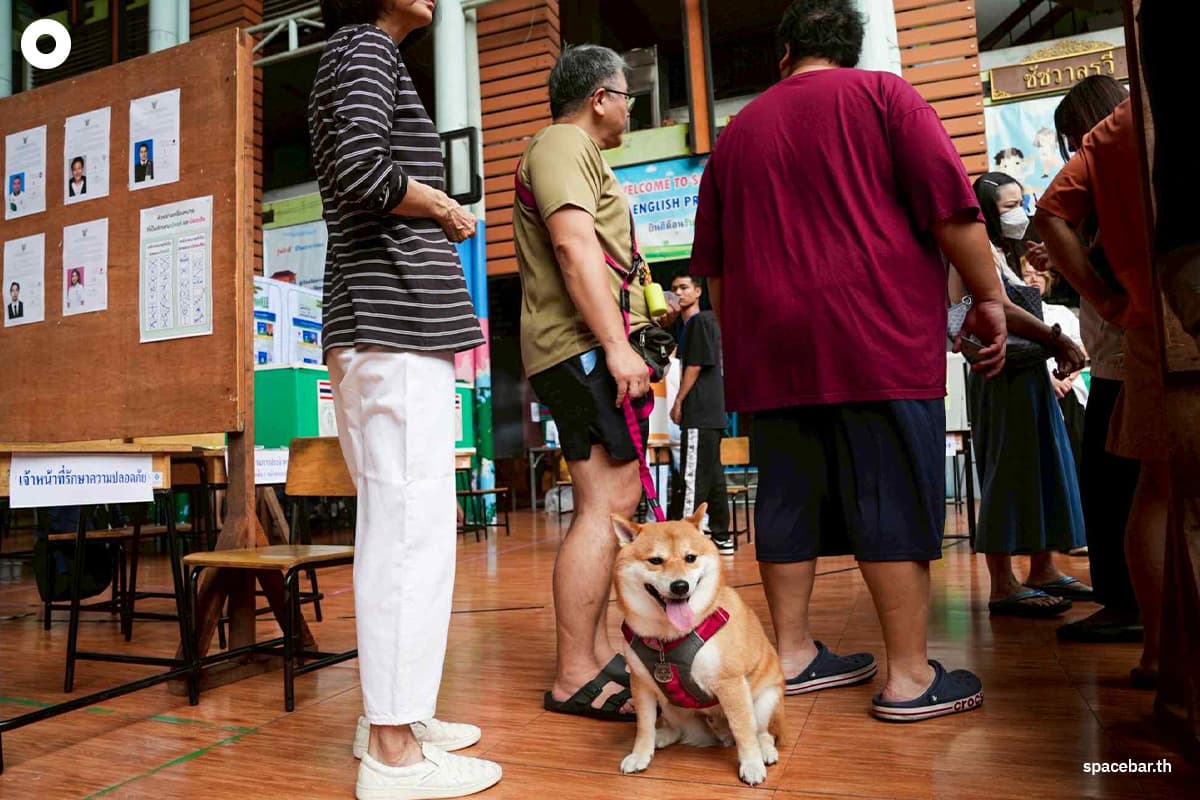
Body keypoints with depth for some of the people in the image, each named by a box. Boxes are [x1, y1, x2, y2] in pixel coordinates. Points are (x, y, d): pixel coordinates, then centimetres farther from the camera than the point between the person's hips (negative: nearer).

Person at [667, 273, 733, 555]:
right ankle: (721, 537, 17)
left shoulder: (700, 321, -7)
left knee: (693, 476, -10)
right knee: (712, 474, 11)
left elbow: (695, 366, -14)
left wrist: (678, 402, -11)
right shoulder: (689, 325, 21)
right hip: (711, 414, 10)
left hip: (699, 413, -10)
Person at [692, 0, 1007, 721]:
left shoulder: (738, 131, 18)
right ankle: (910, 676, 6)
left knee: (789, 501, 8)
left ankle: (794, 654, 18)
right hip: (876, 339, -4)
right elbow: (952, 209, -5)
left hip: (772, 352, 5)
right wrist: (989, 298, 4)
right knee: (895, 503, 0)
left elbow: (713, 264, 18)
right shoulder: (883, 95, 5)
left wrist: (743, 341, 26)